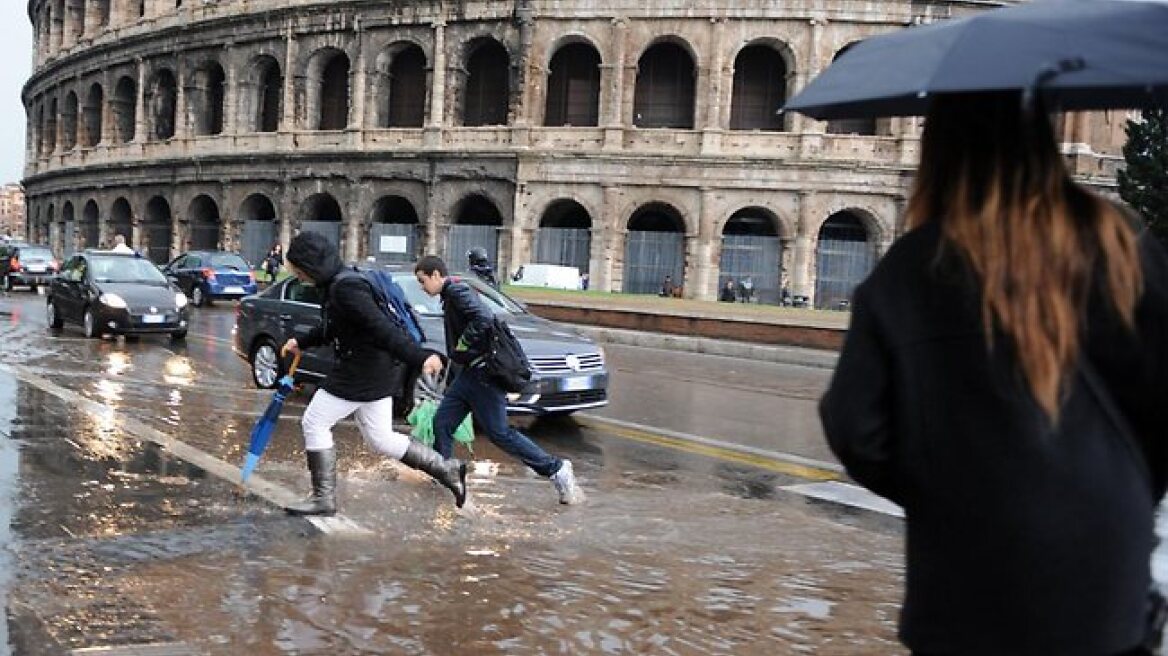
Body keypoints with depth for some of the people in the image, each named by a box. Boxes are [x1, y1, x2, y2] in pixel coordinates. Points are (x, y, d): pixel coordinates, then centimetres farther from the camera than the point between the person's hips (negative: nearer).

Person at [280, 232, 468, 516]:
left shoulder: (345, 288, -21)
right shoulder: (334, 285, 11)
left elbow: (382, 327, -30)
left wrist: (418, 357, -35)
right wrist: (301, 343, 34)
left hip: (360, 373, -10)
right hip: (377, 372, 10)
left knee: (314, 423, 1)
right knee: (380, 437, 14)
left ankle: (323, 498, 8)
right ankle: (448, 469, 17)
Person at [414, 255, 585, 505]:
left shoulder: (456, 290, -13)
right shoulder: (449, 295, 17)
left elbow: (484, 318, -28)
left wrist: (461, 345, -18)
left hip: (483, 372, -10)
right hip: (470, 372, 10)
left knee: (499, 433, -8)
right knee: (442, 423, 9)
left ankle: (556, 469, -3)